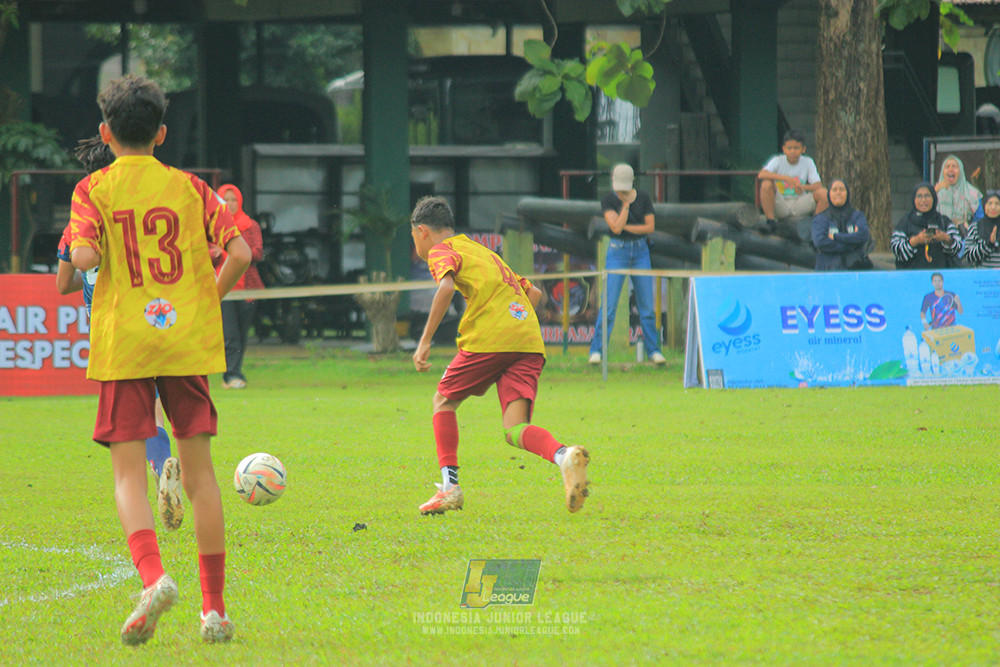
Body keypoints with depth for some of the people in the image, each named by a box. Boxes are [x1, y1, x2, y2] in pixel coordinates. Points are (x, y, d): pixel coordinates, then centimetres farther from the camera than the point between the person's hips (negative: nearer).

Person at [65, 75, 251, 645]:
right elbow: (240, 252, -3)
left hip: (123, 344, -2)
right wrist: (209, 300, 12)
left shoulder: (94, 190, 1)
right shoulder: (188, 187, 6)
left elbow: (84, 256, -15)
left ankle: (153, 575, -27)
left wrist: (81, 259, 8)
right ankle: (215, 605, 7)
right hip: (188, 341, 2)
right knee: (199, 470, 8)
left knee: (129, 472, -1)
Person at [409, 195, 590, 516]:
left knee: (444, 401, 17)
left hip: (487, 340, -6)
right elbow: (534, 292, 33)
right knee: (515, 429, -3)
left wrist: (425, 341, -13)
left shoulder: (441, 252, 9)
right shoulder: (483, 252, 33)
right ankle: (564, 456, -34)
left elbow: (446, 288, -14)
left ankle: (450, 486, 8)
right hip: (530, 343, 6)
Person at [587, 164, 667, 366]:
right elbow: (616, 227, -17)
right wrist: (625, 203, -16)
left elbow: (650, 227, -4)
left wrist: (625, 227, -11)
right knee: (609, 304, -9)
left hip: (640, 251, 2)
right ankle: (596, 351, -6)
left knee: (646, 304, 1)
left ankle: (653, 350, 9)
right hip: (618, 251, -2)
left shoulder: (643, 198, 0)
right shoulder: (608, 200, -5)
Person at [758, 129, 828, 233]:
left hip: (799, 207, 1)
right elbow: (761, 175, -25)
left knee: (823, 193, -23)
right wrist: (786, 178, -36)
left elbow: (818, 185, -8)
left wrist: (803, 187, -31)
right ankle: (770, 220, -18)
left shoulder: (808, 162, 1)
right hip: (780, 207, -1)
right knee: (766, 184, -30)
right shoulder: (777, 161, -5)